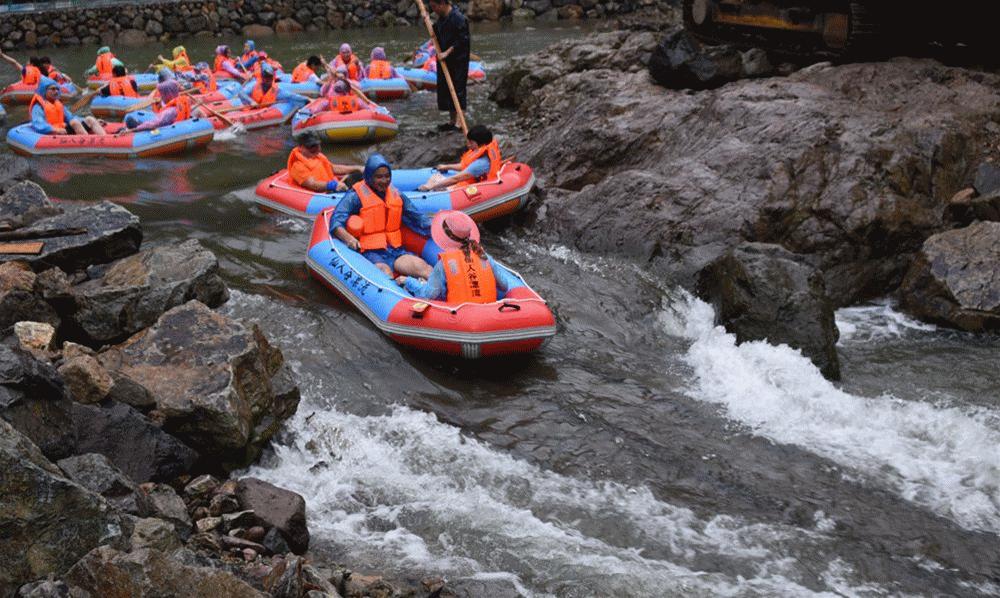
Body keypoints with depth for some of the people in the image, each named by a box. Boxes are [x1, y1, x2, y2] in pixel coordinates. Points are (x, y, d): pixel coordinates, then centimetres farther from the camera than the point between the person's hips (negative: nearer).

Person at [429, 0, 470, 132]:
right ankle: (453, 120, 20)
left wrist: (447, 52, -22)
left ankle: (458, 122, -4)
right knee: (444, 89, 11)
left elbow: (462, 40, -20)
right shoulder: (442, 17, 11)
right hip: (444, 59, 9)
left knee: (457, 89, -7)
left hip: (458, 60, -9)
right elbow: (437, 34, 22)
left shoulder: (458, 18, -17)